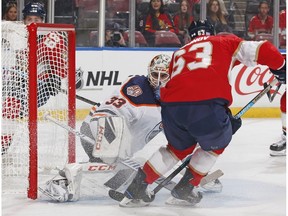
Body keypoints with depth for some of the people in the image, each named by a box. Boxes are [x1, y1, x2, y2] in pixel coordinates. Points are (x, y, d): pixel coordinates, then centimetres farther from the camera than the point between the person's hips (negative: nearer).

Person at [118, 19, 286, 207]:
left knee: (180, 147, 32)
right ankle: (184, 190, 25)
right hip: (206, 106, -4)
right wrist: (280, 67, 32)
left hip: (171, 106, 4)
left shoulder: (179, 53, 35)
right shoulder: (226, 42, 24)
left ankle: (137, 186, 27)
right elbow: (260, 50, 12)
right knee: (216, 144, 27)